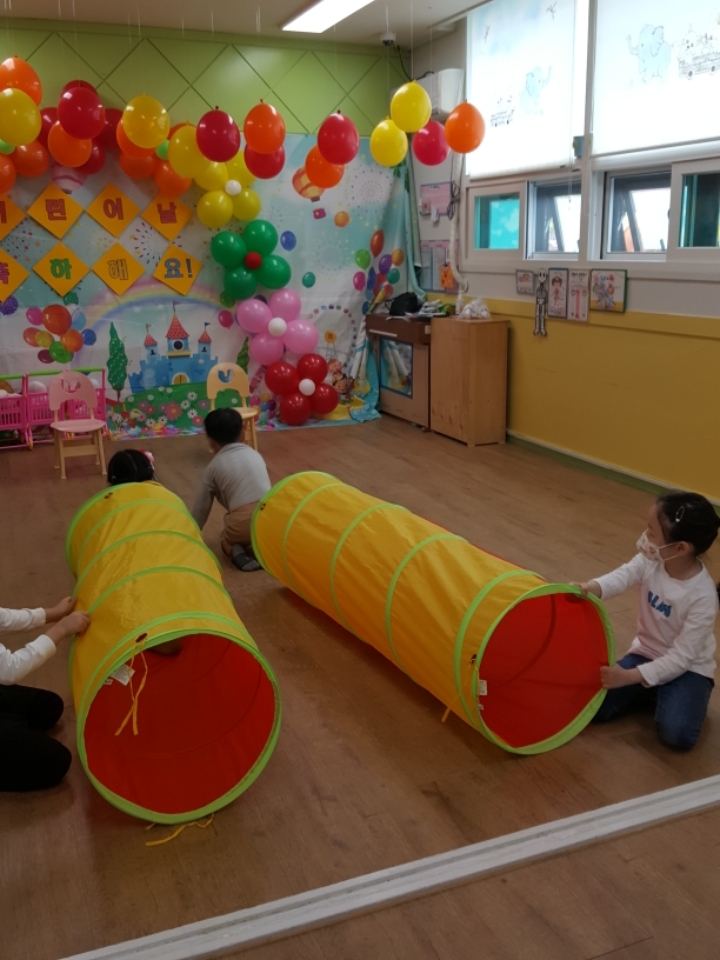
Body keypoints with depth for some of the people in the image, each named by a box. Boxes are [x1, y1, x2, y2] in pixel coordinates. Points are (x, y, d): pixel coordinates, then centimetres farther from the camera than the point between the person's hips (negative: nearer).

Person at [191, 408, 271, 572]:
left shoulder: (214, 466, 10)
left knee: (227, 540, 31)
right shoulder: (255, 454, 20)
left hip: (242, 523, -2)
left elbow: (201, 507, 16)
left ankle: (237, 552, -1)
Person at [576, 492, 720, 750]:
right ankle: (652, 691, 14)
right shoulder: (651, 560, -12)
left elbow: (682, 657, -24)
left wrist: (631, 677, -29)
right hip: (647, 653, 5)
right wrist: (591, 588, -54)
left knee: (676, 733, -28)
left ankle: (669, 694, 5)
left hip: (688, 667, -4)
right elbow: (624, 576, -32)